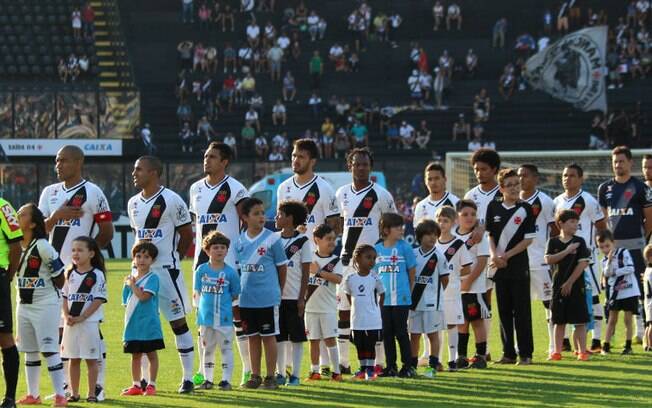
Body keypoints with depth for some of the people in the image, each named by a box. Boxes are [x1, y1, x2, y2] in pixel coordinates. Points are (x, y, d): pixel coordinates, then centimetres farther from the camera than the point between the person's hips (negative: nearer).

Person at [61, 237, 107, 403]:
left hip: (89, 322, -5)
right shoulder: (70, 274, 9)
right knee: (73, 359, 9)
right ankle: (74, 393, 15)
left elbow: (99, 300, -10)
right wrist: (67, 315, -6)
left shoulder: (97, 275, -6)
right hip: (71, 323, 5)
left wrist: (81, 317, -16)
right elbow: (64, 296, 11)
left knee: (91, 359, 0)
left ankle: (91, 393, 6)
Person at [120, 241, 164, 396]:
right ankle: (136, 385, 19)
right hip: (133, 324, 6)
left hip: (148, 324, -6)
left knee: (151, 354, 1)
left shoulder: (152, 278, -8)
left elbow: (144, 296, -21)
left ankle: (151, 385, 6)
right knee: (135, 355, 12)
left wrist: (132, 284, -11)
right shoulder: (131, 278, 12)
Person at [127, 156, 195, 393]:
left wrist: (172, 259, 3)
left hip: (166, 269, -6)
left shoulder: (171, 200, -10)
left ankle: (187, 378, 4)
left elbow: (186, 235, -4)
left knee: (178, 323, -1)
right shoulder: (133, 203, 10)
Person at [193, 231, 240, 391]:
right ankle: (207, 379, 20)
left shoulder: (230, 272, -4)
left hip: (224, 318, -2)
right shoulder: (201, 270, 1)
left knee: (226, 348, 0)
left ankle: (226, 380, 6)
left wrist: (221, 302, -4)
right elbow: (197, 293, 7)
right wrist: (203, 305, -4)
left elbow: (235, 295, 3)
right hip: (205, 317, 2)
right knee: (207, 349, 12)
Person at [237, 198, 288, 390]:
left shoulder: (272, 239, -6)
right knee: (252, 337, 11)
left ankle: (270, 377, 8)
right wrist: (238, 291, 12)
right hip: (247, 299, 4)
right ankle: (255, 376, 18)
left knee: (268, 336, 2)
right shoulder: (240, 241, 5)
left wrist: (278, 291, 6)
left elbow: (282, 267, 0)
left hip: (268, 298, -4)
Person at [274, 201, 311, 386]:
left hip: (294, 297, -4)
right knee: (279, 337, 7)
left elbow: (306, 272, -4)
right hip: (276, 295, 4)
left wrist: (302, 298, -9)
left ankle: (295, 375, 5)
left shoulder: (302, 241, -4)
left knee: (296, 337, 1)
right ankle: (280, 373, 14)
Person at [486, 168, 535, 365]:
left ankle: (525, 354, 3)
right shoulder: (493, 207, 6)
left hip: (519, 266, -3)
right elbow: (489, 234, 10)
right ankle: (508, 354, 14)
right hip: (499, 267, 3)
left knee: (521, 310, -2)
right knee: (504, 310, 7)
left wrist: (506, 256, -12)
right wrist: (494, 255, -7)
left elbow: (528, 239, -6)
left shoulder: (525, 209, -3)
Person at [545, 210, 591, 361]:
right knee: (559, 321, 7)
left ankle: (582, 351, 3)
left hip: (576, 286, -2)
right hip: (558, 286, 2)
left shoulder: (579, 242, -1)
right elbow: (549, 259, -9)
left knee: (580, 320, -1)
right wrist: (567, 251, -15)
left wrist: (569, 282, -10)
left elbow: (583, 263, -7)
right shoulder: (553, 242, 4)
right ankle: (557, 351, 11)